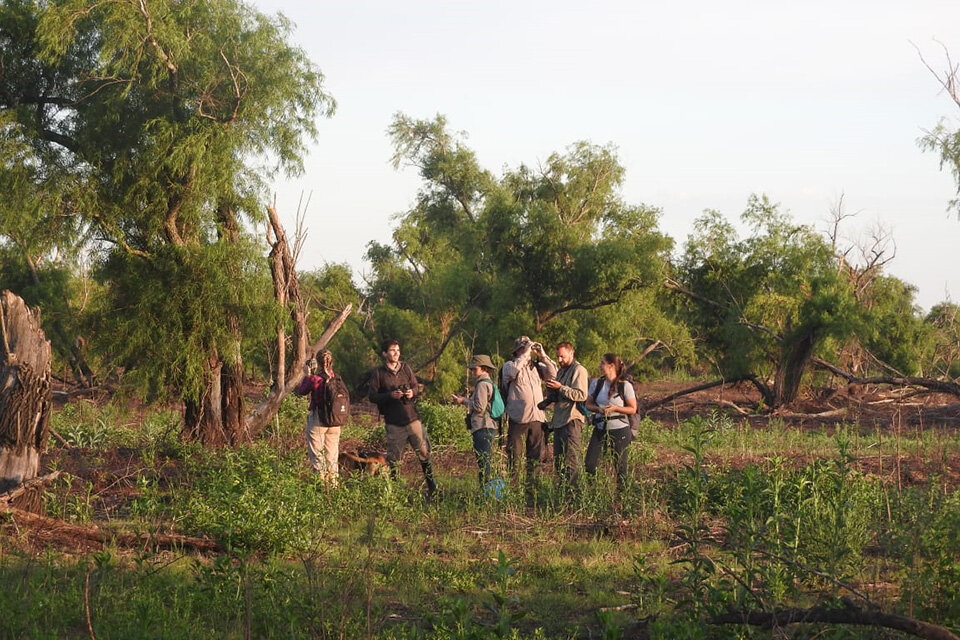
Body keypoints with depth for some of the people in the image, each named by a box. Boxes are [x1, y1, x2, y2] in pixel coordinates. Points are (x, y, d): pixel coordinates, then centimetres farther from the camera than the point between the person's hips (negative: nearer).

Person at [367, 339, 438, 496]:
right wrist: (390, 395, -17)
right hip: (393, 423, -2)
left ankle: (432, 487, 15)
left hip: (412, 418, 2)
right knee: (393, 458, 2)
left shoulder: (406, 368, 9)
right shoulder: (379, 373, 0)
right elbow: (372, 396, -3)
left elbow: (416, 387, 16)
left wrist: (412, 392, -7)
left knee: (424, 453, 3)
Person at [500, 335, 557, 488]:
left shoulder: (537, 366, 15)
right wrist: (525, 354, -15)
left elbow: (553, 374, 2)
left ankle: (532, 486, 14)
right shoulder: (509, 365, 4)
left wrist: (542, 355, -3)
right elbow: (512, 371, -20)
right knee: (514, 456, -4)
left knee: (536, 456, 7)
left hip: (537, 418, 4)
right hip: (518, 418, -4)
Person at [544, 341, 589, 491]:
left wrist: (560, 387, -21)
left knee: (570, 459, -11)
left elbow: (581, 395, -19)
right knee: (558, 460, 10)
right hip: (559, 420, 10)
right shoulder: (561, 371, 21)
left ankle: (573, 489, -9)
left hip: (572, 420, -10)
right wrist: (552, 388, 5)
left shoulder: (579, 370, -7)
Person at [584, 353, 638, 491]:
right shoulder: (597, 383, 5)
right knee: (589, 464, -4)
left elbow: (633, 409, -5)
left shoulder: (625, 385, -8)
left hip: (619, 429, -4)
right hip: (600, 428, 4)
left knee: (620, 466, 4)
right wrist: (599, 409, -11)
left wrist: (614, 408, -19)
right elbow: (588, 404, 10)